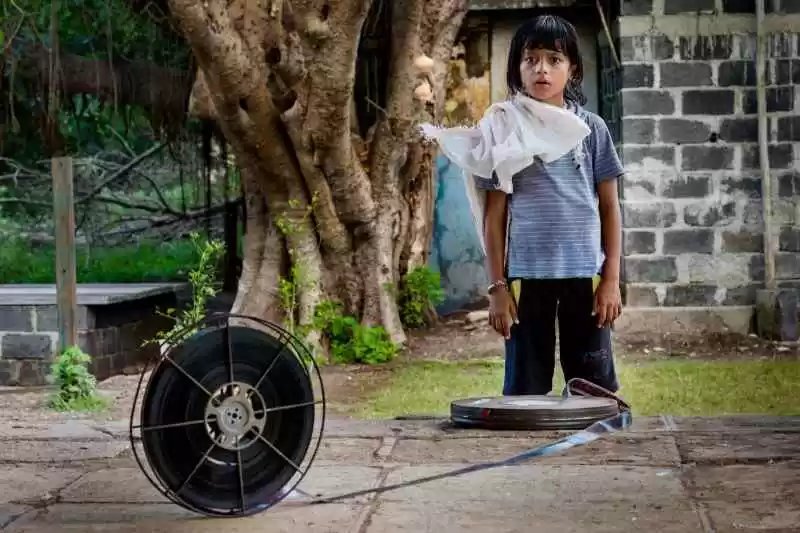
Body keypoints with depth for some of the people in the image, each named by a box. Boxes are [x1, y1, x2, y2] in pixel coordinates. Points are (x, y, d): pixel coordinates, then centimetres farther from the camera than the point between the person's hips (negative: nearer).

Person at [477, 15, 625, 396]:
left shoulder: (591, 129, 3)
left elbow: (610, 207, 6)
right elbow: (495, 214, 4)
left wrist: (612, 278, 0)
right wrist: (497, 285, -1)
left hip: (585, 273, 0)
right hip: (526, 275, 0)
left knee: (594, 385, 5)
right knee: (525, 387, 5)